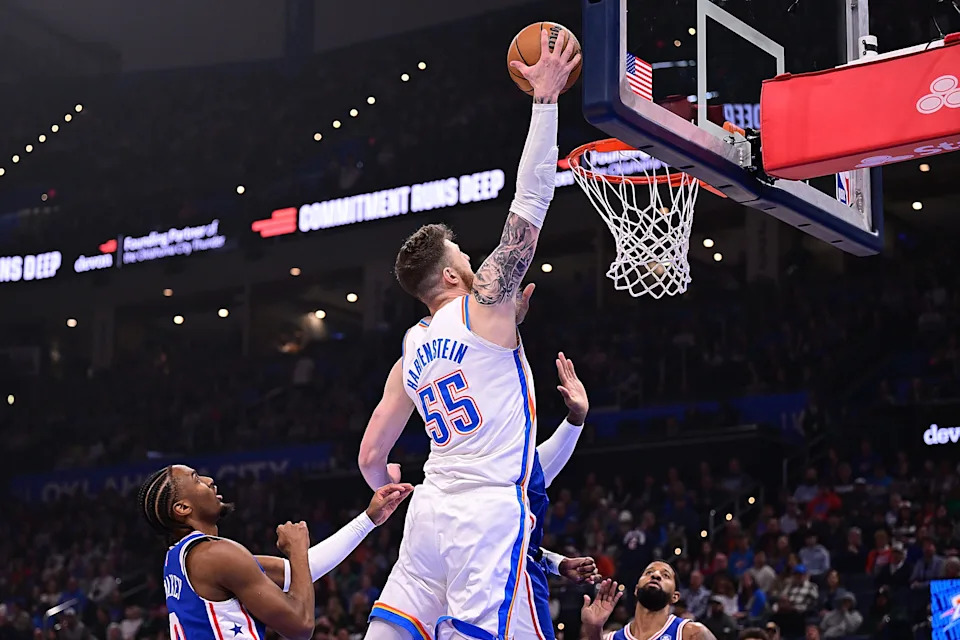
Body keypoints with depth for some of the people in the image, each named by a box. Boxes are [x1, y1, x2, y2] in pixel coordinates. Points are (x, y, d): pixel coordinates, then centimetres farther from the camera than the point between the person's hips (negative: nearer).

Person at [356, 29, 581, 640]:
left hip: (431, 509, 7)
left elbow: (371, 459, 18)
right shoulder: (486, 304, 0)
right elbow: (530, 203, -2)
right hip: (490, 508, -7)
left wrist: (386, 489, 41)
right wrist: (546, 100, 2)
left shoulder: (409, 352, 16)